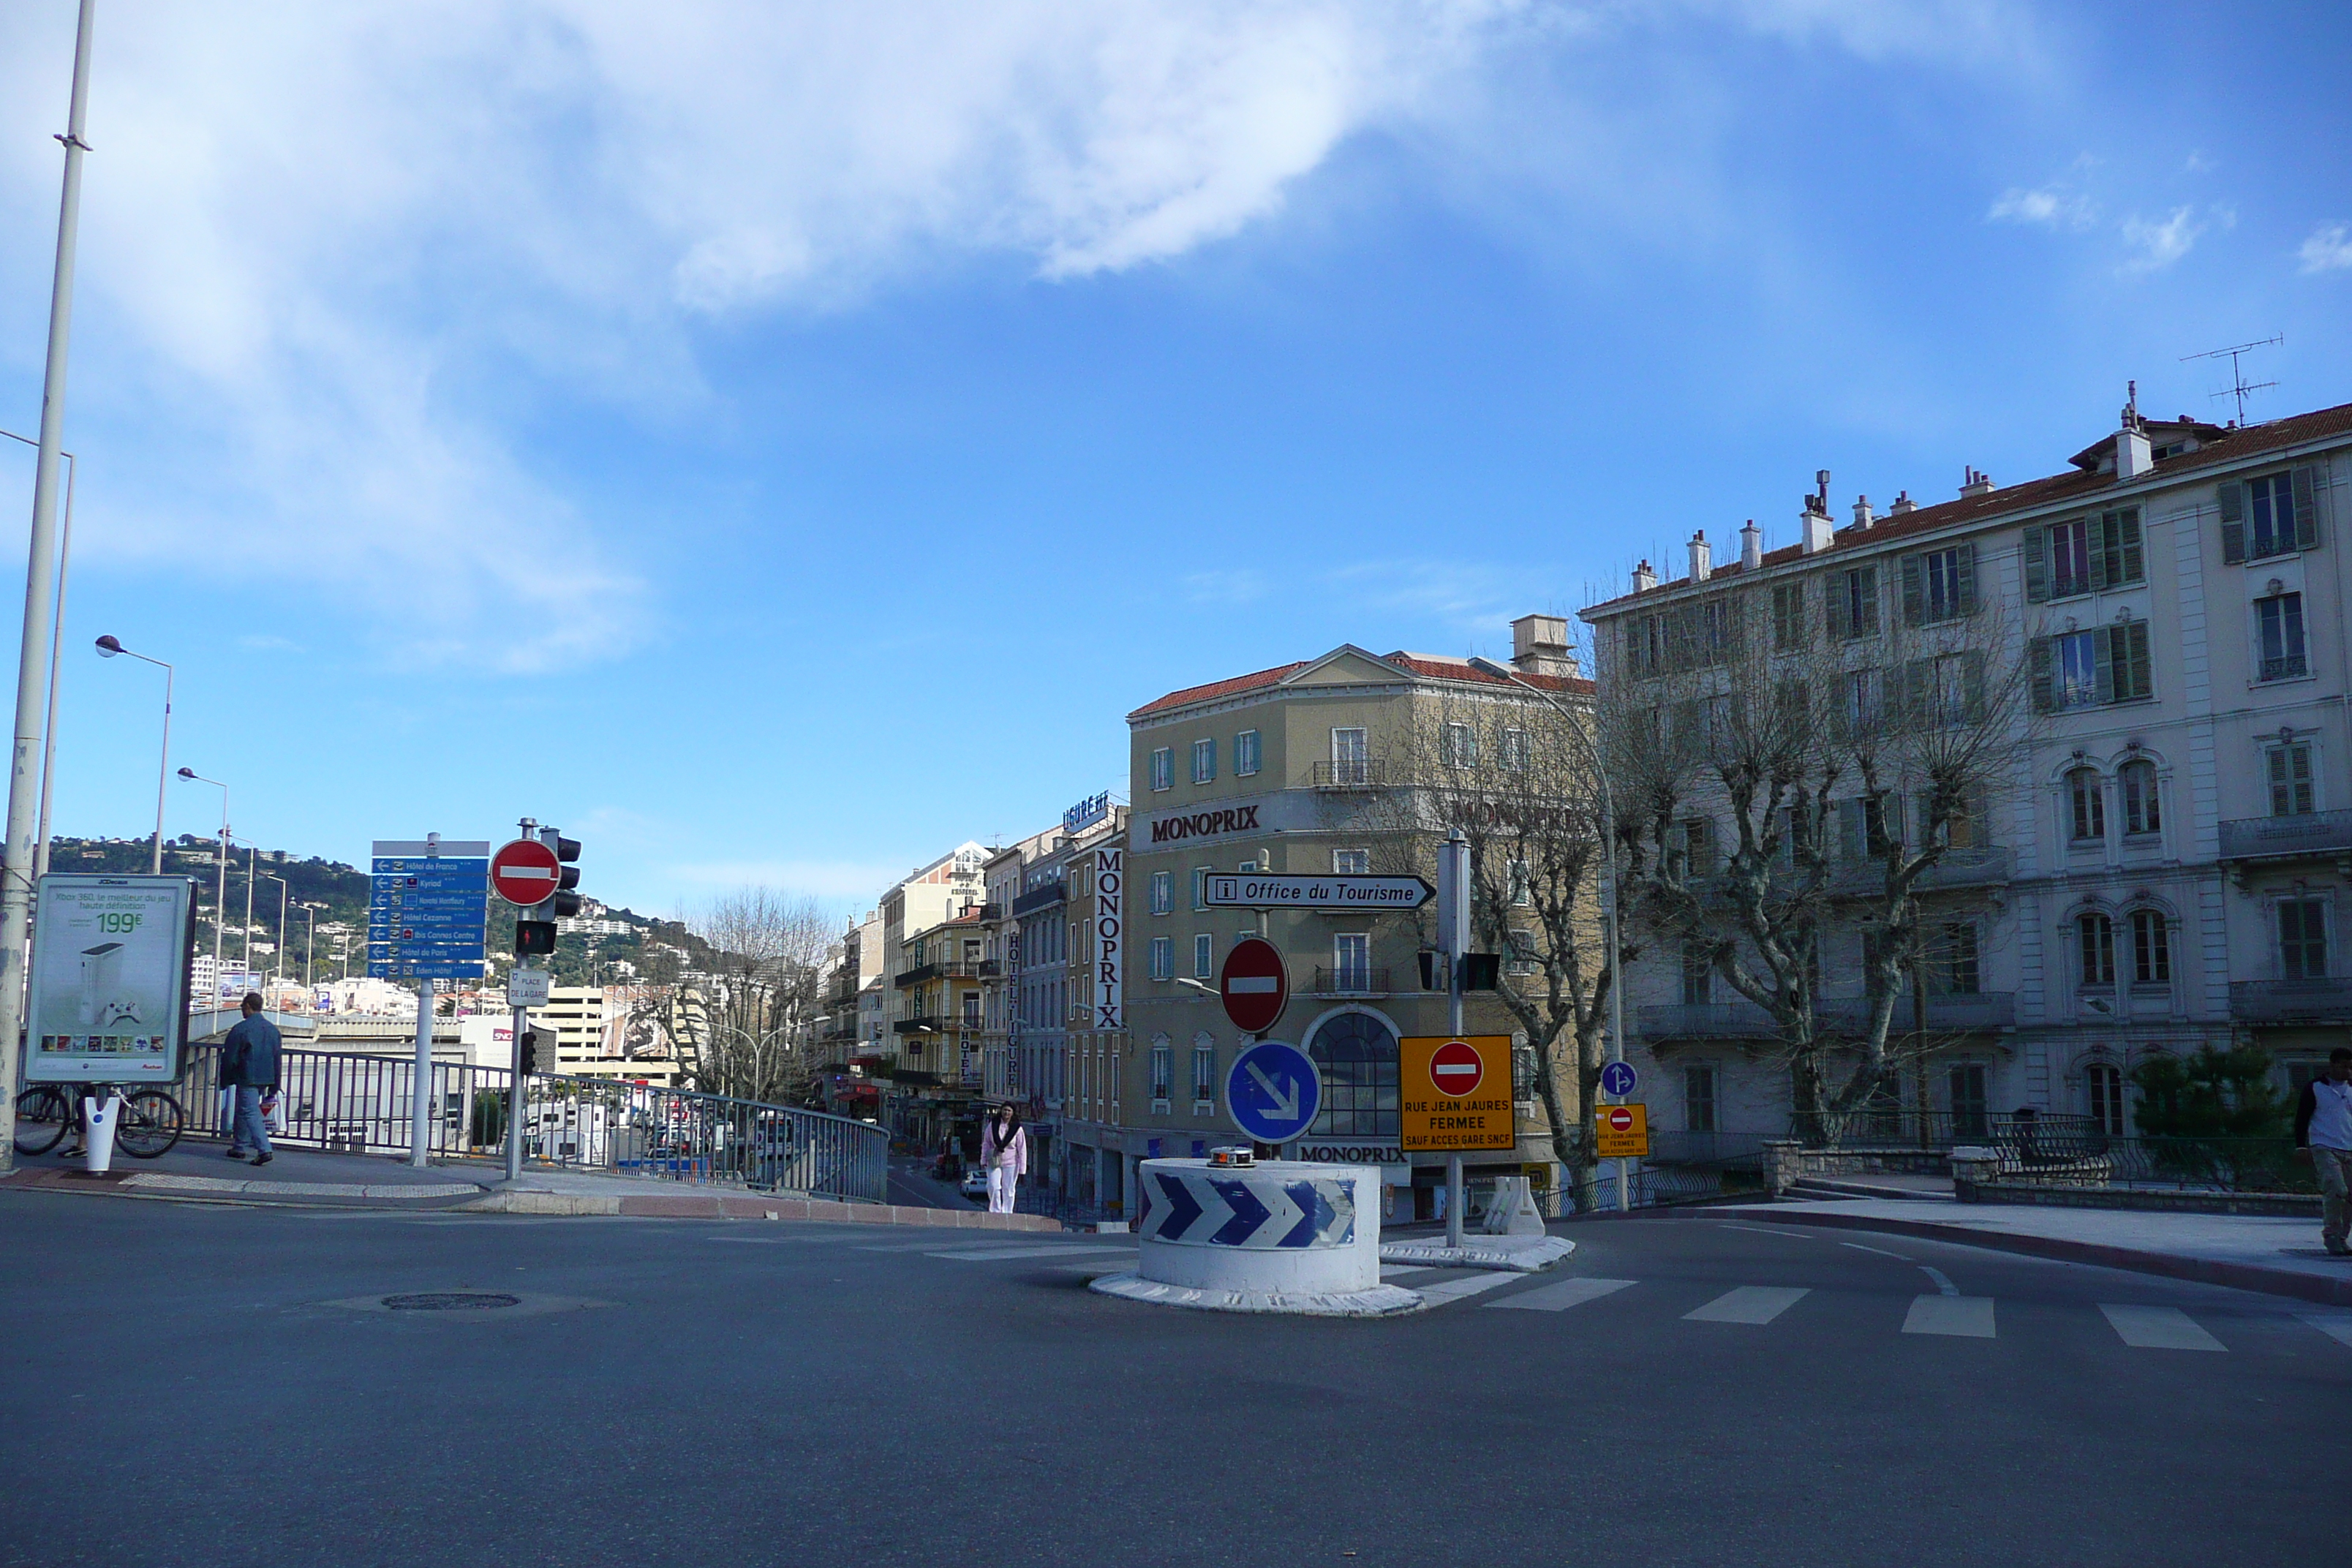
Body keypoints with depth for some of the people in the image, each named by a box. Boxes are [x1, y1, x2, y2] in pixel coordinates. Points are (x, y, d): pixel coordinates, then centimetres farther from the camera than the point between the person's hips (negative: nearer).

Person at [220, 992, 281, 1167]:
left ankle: (264, 1150, -22)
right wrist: (274, 1086, 20)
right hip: (265, 1079, 7)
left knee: (251, 1113, -10)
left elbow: (229, 1058, -8)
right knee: (243, 1111, 21)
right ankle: (239, 1147, 29)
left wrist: (224, 1081, 5)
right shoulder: (273, 1030, 11)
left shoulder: (240, 1029, -11)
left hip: (247, 1079, -7)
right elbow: (277, 1059, 15)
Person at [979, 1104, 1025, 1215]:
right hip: (994, 1162, 1)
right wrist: (983, 1160, 5)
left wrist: (1022, 1169, -4)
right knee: (993, 1187, -10)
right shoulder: (992, 1125, -1)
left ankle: (1006, 1213, 15)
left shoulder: (1017, 1129, -5)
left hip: (1010, 1163, -1)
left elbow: (1022, 1149, -2)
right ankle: (995, 1211, 6)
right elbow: (986, 1143, 8)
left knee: (1008, 1189, 4)